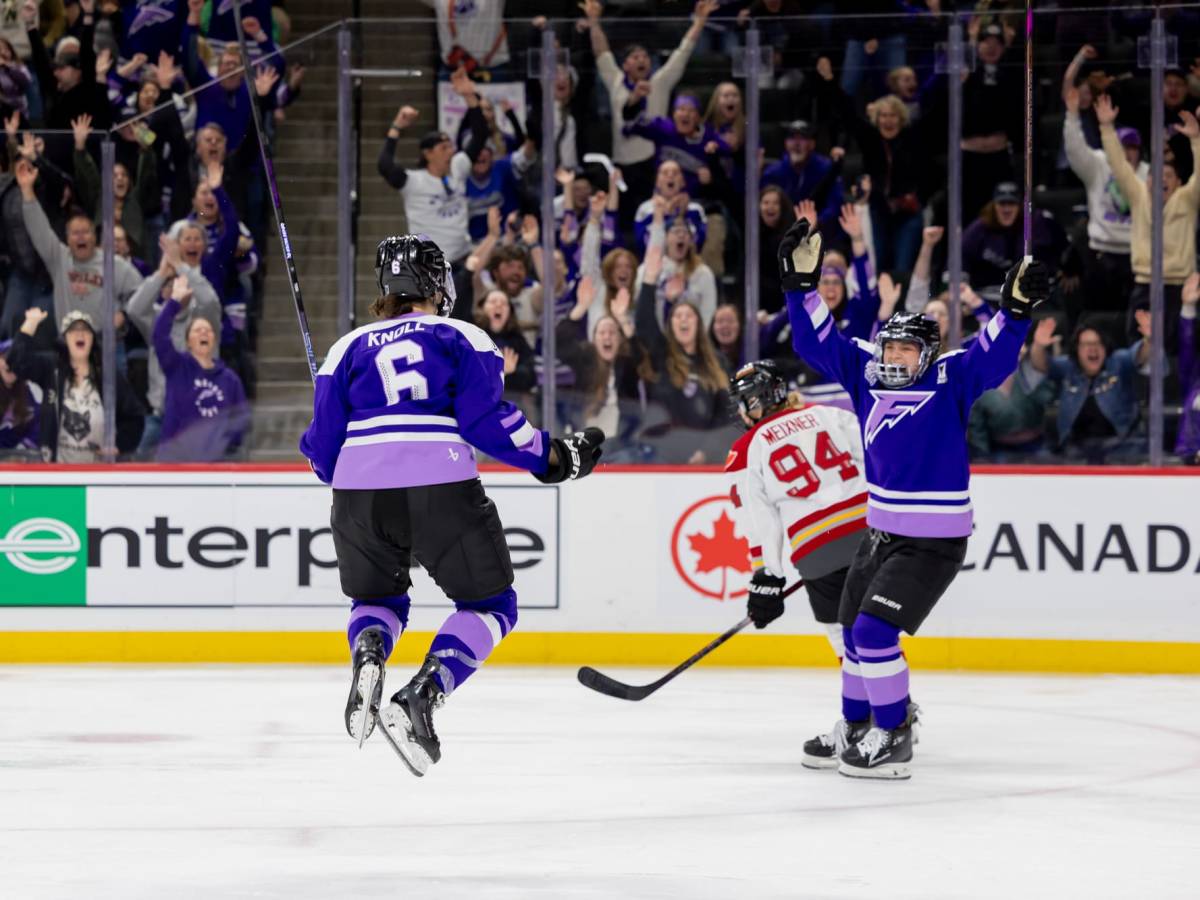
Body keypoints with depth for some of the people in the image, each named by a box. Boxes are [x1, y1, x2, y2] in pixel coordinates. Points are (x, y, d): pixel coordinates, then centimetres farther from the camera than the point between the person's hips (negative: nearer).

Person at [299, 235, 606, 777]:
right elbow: (485, 420, -2)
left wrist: (319, 457, 38)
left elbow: (324, 450, 15)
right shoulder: (464, 338, 14)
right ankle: (420, 697, -11)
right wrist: (551, 457, 7)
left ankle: (368, 653, -8)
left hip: (360, 491, 3)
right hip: (441, 486, -3)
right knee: (490, 604, 13)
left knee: (378, 599, 28)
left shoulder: (349, 348, 20)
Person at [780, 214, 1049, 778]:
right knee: (855, 633, 16)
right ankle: (856, 727, 36)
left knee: (874, 632, -15)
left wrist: (1016, 308, -41)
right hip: (881, 531, 7)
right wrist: (802, 283, -4)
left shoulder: (950, 380, -11)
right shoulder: (865, 372, 2)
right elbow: (816, 340, 6)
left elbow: (993, 357, -26)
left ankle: (893, 741, -5)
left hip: (933, 540, -7)